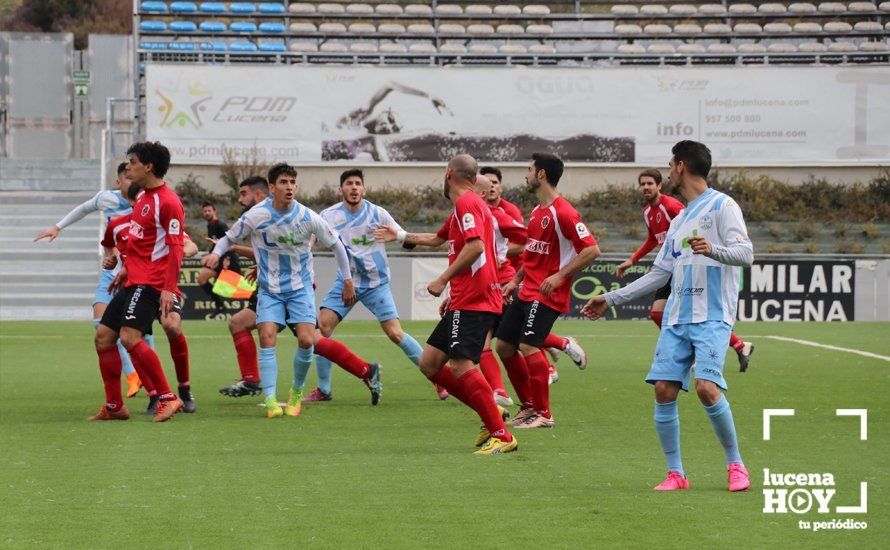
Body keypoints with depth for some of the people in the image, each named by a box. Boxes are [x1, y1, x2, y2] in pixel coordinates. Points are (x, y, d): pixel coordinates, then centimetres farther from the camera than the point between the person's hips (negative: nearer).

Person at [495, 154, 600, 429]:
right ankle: (529, 406, 19)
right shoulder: (536, 212, 14)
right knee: (504, 346, 8)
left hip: (547, 294, -10)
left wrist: (559, 276, -22)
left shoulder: (562, 213, -15)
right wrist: (516, 280, 19)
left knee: (528, 346, -19)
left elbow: (591, 249, -20)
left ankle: (543, 414, -9)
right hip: (527, 292, 10)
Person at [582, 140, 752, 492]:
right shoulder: (679, 220, 22)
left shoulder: (722, 206, -1)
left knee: (706, 387, -20)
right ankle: (675, 474, 2)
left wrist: (712, 249, -32)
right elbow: (659, 274, 26)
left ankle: (735, 465, -5)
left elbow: (745, 253, -12)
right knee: (664, 389, -5)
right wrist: (611, 299, 26)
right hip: (676, 318, 7)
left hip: (712, 318, -7)